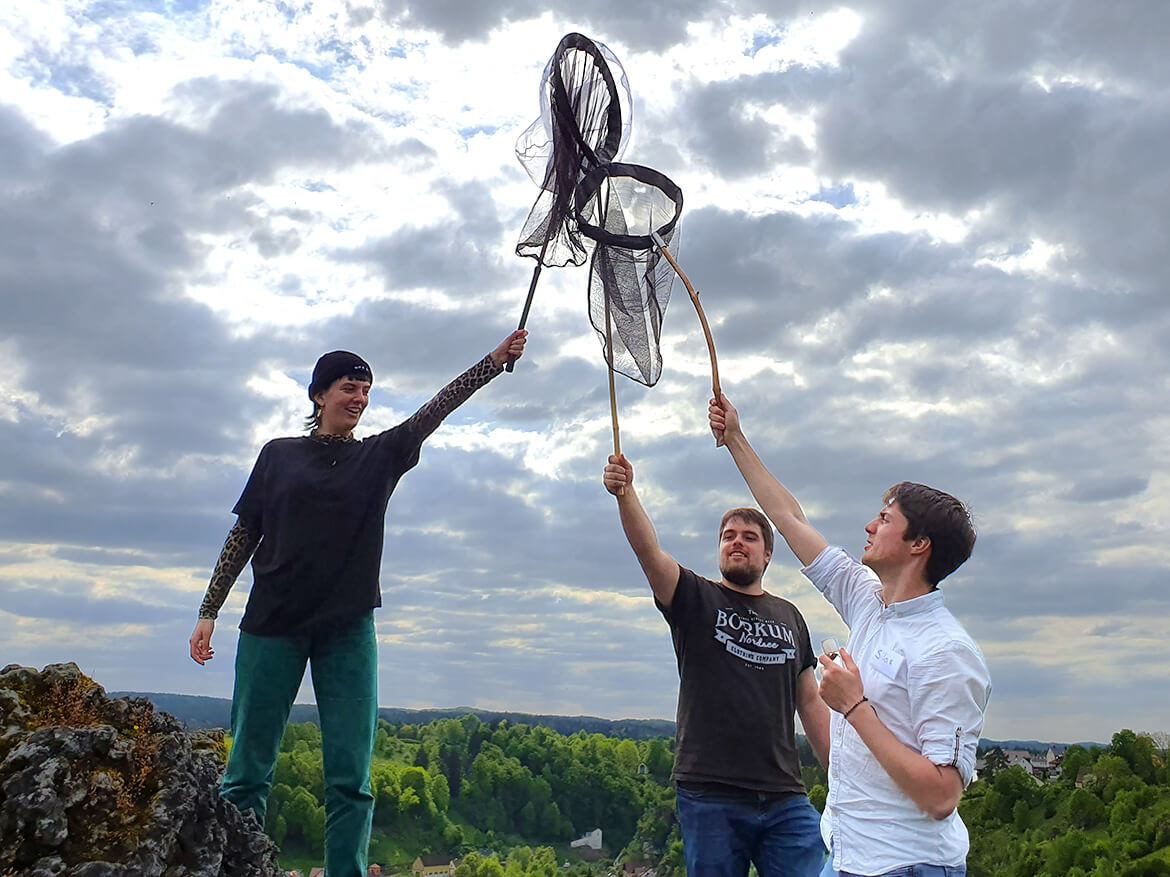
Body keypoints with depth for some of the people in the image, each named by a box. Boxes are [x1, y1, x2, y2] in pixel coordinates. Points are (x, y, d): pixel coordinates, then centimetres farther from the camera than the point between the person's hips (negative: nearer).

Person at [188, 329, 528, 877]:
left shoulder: (379, 457, 10)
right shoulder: (279, 455, 10)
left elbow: (437, 409, -2)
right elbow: (243, 536, 11)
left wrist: (494, 361, -13)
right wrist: (208, 612, 7)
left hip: (348, 630, 1)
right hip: (272, 626, 0)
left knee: (351, 779, -1)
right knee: (248, 770, 2)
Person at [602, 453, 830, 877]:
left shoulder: (789, 617, 16)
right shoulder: (696, 600, 5)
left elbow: (811, 704, 18)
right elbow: (649, 551, -14)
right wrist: (625, 492, -31)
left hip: (785, 799, 3)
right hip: (710, 798, -3)